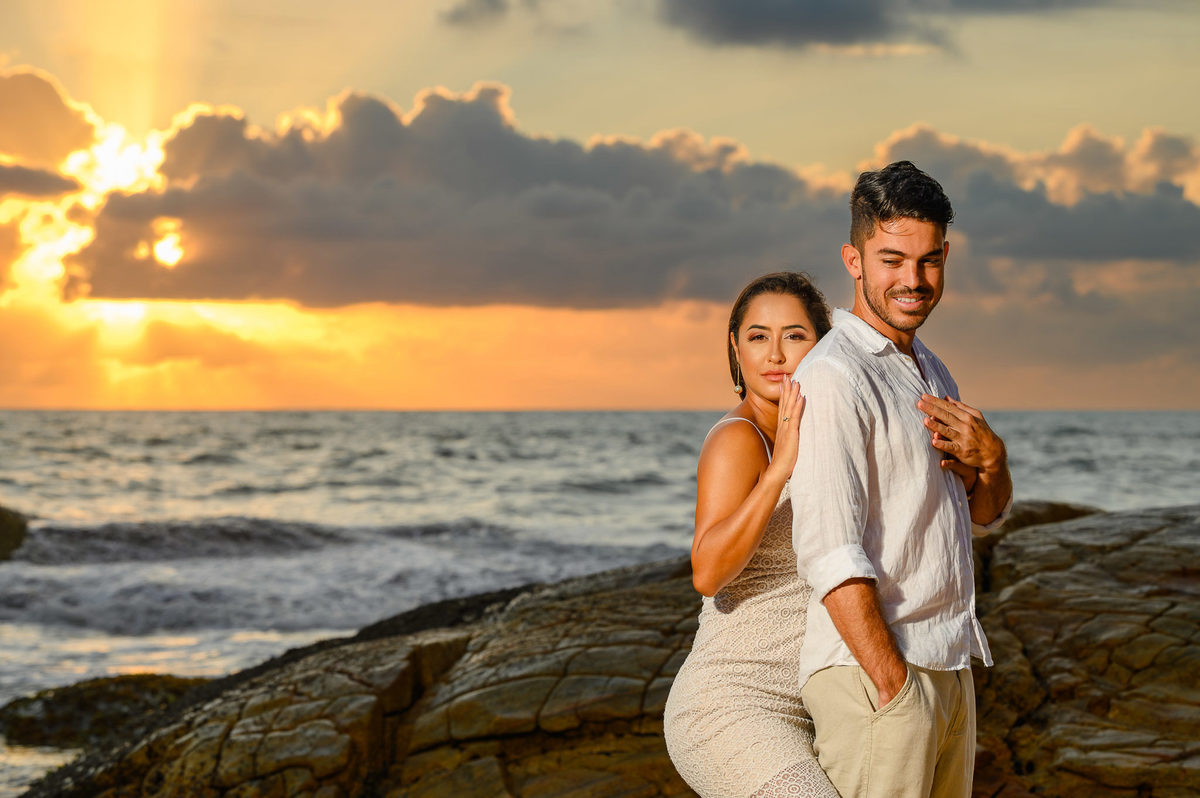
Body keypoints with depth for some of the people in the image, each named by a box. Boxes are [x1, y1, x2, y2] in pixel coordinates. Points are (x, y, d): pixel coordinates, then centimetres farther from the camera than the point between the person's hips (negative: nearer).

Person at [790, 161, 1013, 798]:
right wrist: (894, 688, -21)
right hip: (871, 673, -9)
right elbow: (829, 553, -20)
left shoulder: (928, 369, 16)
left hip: (946, 668, 9)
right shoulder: (834, 376, -13)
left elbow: (987, 512, 23)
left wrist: (989, 458, 0)